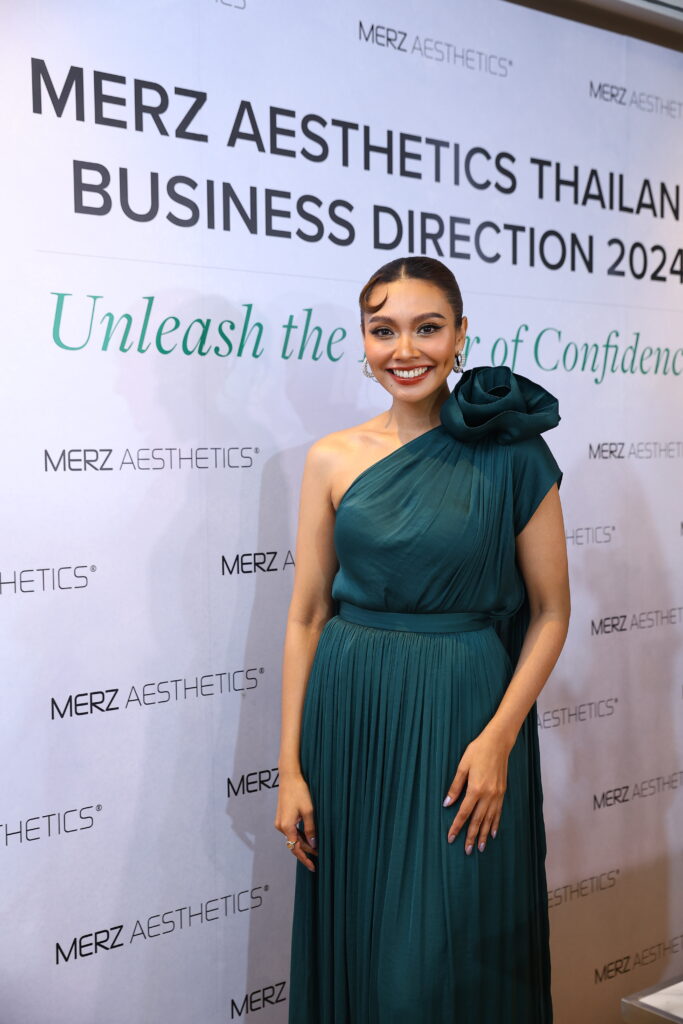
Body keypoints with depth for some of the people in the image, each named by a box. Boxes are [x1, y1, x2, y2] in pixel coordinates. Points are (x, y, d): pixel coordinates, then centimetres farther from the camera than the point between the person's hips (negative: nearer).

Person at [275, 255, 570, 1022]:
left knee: (448, 953, 5)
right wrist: (290, 766, 0)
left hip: (463, 713, -2)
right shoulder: (333, 460, 1)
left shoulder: (512, 454, -5)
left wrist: (499, 735, -13)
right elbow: (306, 615, 2)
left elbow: (550, 610, -2)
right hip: (349, 714, 3)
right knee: (353, 936, 14)